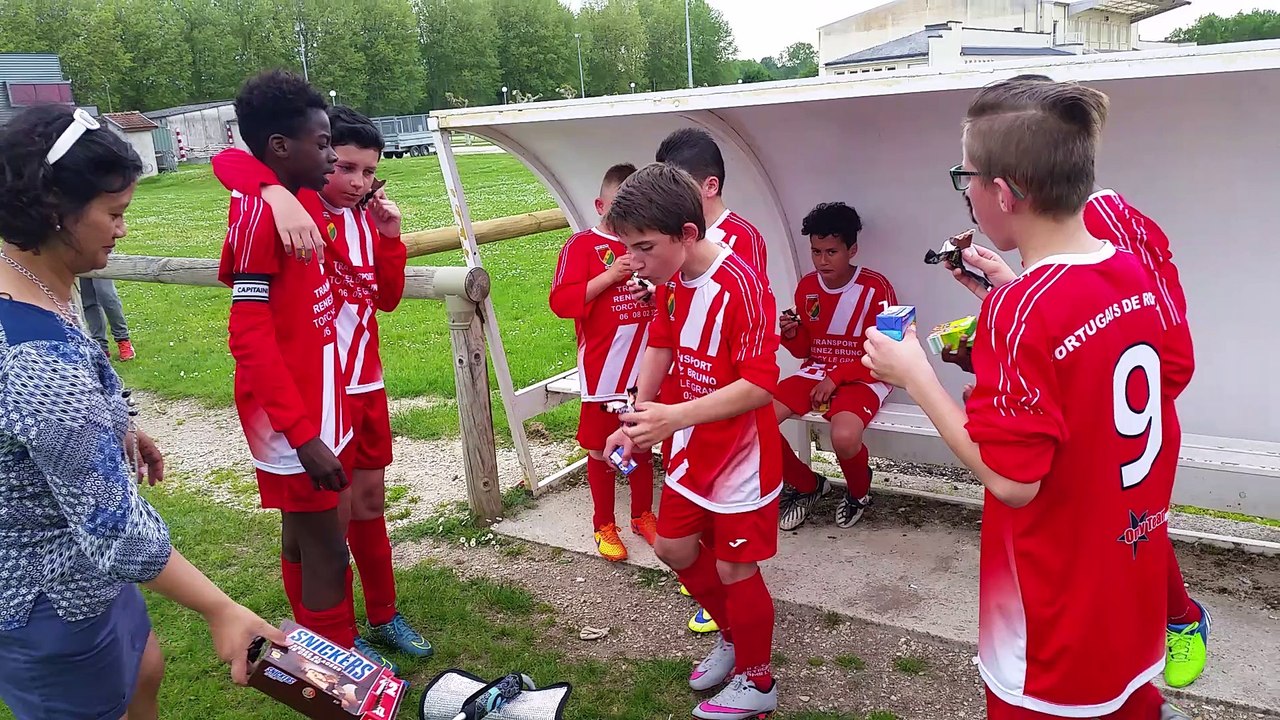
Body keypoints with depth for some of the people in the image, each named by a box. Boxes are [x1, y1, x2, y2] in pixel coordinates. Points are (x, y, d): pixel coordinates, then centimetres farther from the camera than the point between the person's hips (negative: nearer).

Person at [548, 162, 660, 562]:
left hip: (645, 368, 5)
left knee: (642, 445, 17)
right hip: (603, 372, -4)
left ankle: (642, 515, 34)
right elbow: (561, 301, -16)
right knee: (602, 450, 9)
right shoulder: (583, 245, -7)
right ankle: (604, 526, 24)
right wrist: (609, 277, -22)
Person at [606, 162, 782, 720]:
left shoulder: (740, 287, -28)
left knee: (734, 570, 6)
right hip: (693, 450, 8)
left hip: (744, 456, -8)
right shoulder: (670, 281, -2)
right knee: (673, 547, 19)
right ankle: (732, 634, 45)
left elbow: (762, 385, -31)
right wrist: (635, 421, 0)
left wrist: (674, 417, -36)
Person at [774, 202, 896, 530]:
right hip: (815, 371, 5)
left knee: (844, 437, -35)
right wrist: (791, 334, -9)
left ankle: (859, 492, 3)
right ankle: (805, 484, 9)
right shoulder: (806, 286, 5)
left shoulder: (875, 288, -11)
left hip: (862, 377, -5)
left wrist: (836, 378, -17)